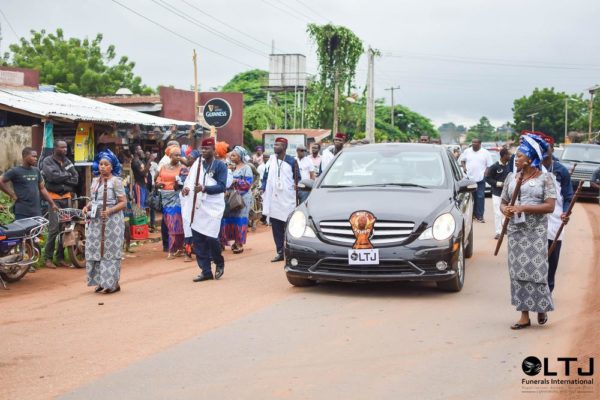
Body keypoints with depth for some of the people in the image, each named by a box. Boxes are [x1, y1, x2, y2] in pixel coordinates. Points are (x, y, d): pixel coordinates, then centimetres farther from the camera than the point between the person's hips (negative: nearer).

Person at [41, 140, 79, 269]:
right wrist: (67, 175, -5)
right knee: (54, 228, -12)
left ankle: (60, 257, 10)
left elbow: (76, 179, 5)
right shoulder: (47, 161, -3)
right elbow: (53, 176, -19)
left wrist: (61, 179, -8)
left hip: (66, 197, 5)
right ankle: (48, 258, -5)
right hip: (54, 198, -5)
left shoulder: (67, 162, 14)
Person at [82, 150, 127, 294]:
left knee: (110, 251, -5)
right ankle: (101, 282, 13)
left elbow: (123, 202, -8)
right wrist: (87, 206, 1)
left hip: (111, 221, -6)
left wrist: (110, 211, -22)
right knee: (95, 250, 5)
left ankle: (113, 283, 2)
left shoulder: (115, 181, -5)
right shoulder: (95, 181, 13)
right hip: (96, 221, 6)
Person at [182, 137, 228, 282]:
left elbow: (222, 186, -13)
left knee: (211, 238, -11)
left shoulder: (220, 165, -4)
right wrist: (186, 187, -14)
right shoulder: (197, 163, 12)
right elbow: (190, 178, 8)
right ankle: (206, 271, 12)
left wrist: (204, 188, -24)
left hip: (213, 207, -5)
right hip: (197, 207, 5)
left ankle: (219, 263, 17)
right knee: (198, 240, 4)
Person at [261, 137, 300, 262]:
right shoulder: (271, 160, 10)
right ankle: (280, 252, 10)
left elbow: (297, 178, 3)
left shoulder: (291, 161, 0)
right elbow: (265, 177, 13)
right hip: (273, 200, 4)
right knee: (276, 227, 4)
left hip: (288, 200, -4)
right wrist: (264, 192, 6)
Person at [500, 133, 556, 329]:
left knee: (536, 270, -6)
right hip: (516, 231, 4)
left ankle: (542, 308, 17)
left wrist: (523, 208, -19)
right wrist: (505, 209, -9)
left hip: (536, 231, -4)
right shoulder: (511, 177, 11)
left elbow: (550, 206, -11)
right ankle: (524, 315, 7)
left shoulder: (544, 178, -2)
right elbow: (503, 202, 16)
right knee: (518, 271, 1)